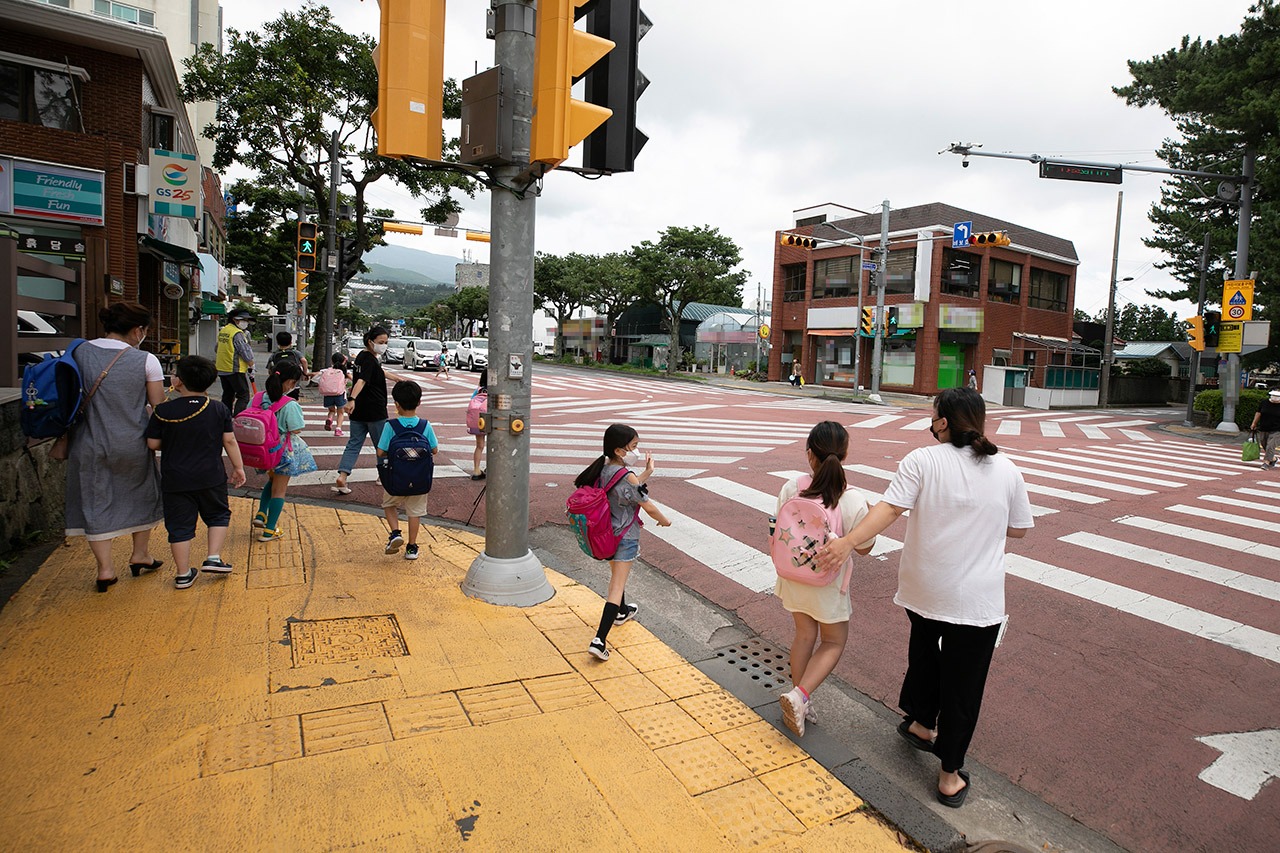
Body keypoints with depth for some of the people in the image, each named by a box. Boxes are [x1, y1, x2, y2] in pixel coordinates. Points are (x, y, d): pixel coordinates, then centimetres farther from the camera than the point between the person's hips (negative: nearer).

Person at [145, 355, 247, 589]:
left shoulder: (163, 411, -8)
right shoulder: (219, 409, -5)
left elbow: (153, 444, -3)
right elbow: (229, 441, -2)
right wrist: (238, 467, 7)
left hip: (175, 480, 0)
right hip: (211, 478, 0)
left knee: (180, 525, 8)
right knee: (218, 515, 20)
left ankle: (183, 574, 14)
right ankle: (213, 558, 10)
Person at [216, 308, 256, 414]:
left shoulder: (222, 330, 12)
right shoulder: (238, 334, -17)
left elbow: (218, 349, 21)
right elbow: (246, 353, -16)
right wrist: (251, 366, -3)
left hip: (221, 369, 9)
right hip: (235, 370, -9)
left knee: (227, 395, 17)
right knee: (243, 396, -6)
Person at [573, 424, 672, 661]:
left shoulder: (602, 468, -3)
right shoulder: (627, 477, -26)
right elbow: (649, 507, -15)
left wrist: (646, 473, 7)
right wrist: (664, 521, 4)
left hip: (605, 533, 8)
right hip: (625, 537, -8)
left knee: (617, 575, 30)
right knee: (617, 587, -3)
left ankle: (621, 612, 54)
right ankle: (599, 640, -7)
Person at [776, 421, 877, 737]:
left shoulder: (790, 489, -17)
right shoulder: (853, 502, -24)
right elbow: (864, 548, -10)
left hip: (793, 576, 3)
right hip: (827, 582, -3)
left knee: (805, 634, 23)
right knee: (834, 642, 19)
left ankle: (798, 706, 33)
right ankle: (799, 695, 2)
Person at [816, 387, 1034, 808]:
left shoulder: (922, 461, -12)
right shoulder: (1006, 470, -3)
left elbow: (889, 508, -24)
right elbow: (1019, 529, 7)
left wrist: (847, 541, -30)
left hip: (923, 589, 0)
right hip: (977, 599, 0)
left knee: (925, 649, 28)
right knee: (963, 683, 10)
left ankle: (921, 723, 45)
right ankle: (950, 774, 21)